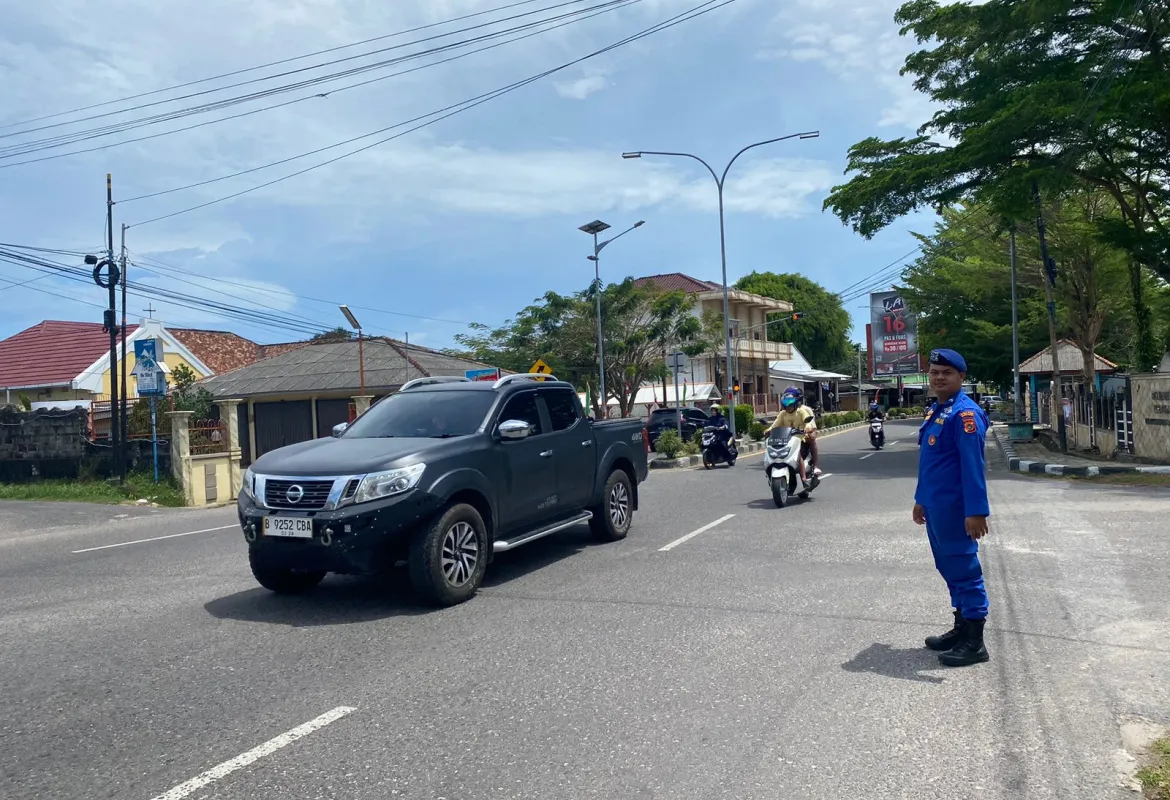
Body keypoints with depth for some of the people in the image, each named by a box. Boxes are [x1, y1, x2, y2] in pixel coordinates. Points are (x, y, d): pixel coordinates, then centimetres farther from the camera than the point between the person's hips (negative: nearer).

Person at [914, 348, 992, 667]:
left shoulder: (964, 413, -16)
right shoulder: (935, 411, 14)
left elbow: (973, 466, -22)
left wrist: (976, 511, -25)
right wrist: (921, 499, 24)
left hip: (955, 509, -10)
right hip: (936, 508, 10)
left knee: (964, 570, -2)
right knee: (949, 569, 17)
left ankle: (974, 642, 7)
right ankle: (961, 628, 29)